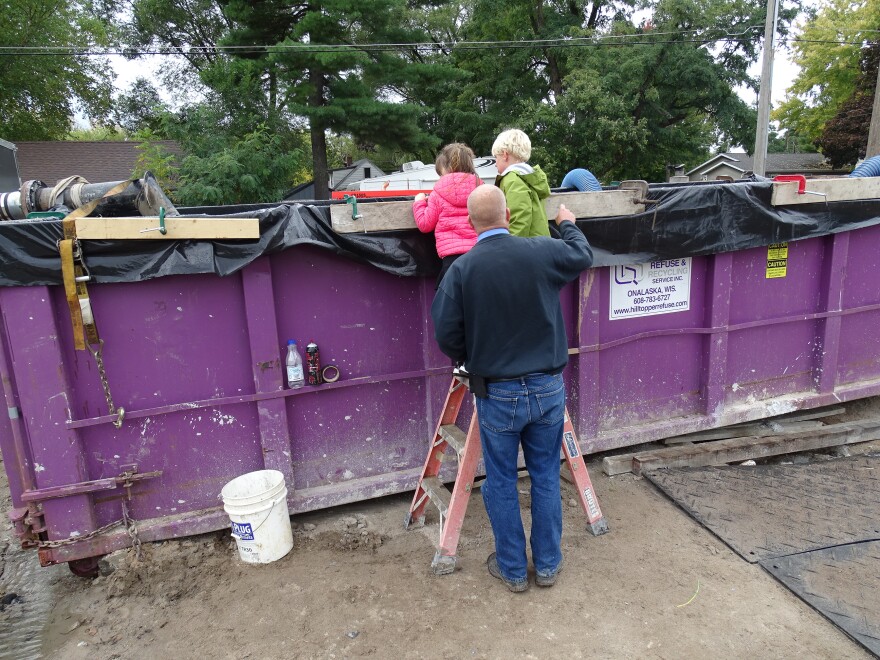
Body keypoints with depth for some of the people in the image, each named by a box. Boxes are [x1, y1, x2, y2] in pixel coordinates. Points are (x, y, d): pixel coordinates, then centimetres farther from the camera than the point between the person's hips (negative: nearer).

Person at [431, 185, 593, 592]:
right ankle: (548, 565, 33)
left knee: (501, 483, 15)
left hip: (496, 394, -2)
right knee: (546, 478, 17)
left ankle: (512, 569, 30)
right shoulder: (542, 252, -9)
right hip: (547, 388, 2)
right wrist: (568, 224, 33)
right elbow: (583, 255, 13)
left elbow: (446, 336, -10)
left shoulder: (461, 269, -13)